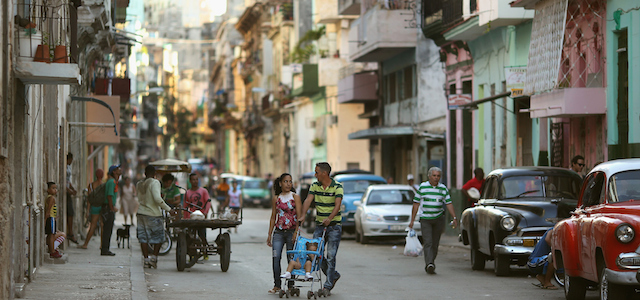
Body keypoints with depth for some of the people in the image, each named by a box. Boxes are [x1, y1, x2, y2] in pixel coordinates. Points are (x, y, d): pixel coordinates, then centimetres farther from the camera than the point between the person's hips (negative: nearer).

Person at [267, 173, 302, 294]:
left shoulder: (295, 197, 1)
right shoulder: (276, 199, 10)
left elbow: (299, 216, -5)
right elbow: (273, 217, 15)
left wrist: (296, 232, -15)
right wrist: (269, 234, 11)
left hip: (292, 231, -2)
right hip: (278, 232, 2)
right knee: (275, 258, -8)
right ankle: (277, 285, -1)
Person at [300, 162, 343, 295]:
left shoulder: (337, 186, -10)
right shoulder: (315, 186, 4)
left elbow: (337, 204, -21)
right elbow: (308, 200, -7)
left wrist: (329, 218, -37)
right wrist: (303, 215, -23)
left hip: (334, 225, -5)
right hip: (319, 224, 5)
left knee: (331, 255, -8)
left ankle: (328, 286, -3)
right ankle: (333, 275, 21)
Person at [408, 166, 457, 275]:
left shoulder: (443, 188, 5)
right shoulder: (422, 187, -1)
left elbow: (449, 203, 4)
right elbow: (416, 204, 2)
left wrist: (454, 218, -6)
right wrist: (412, 220, 0)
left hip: (438, 218, 3)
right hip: (425, 219, -3)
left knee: (435, 243, 5)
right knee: (428, 242, -14)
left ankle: (430, 264, 17)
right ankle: (429, 264, -25)